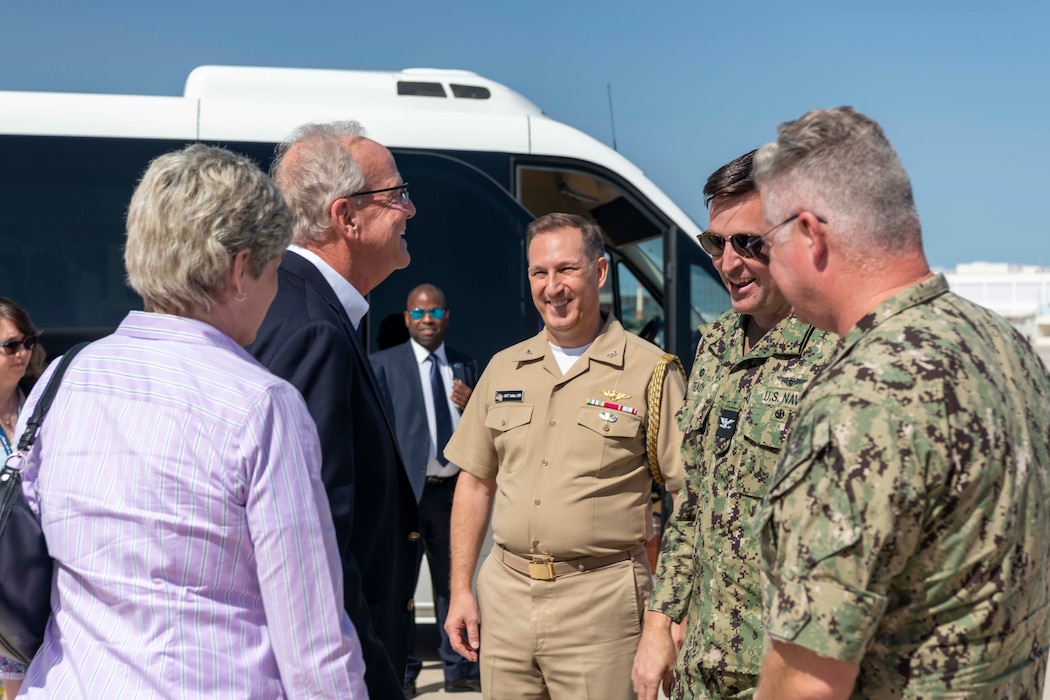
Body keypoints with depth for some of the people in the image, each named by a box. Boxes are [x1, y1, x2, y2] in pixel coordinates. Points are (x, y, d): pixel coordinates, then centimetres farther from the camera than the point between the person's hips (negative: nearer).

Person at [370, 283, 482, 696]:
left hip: (454, 488, 4)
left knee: (453, 580, 12)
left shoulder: (465, 366, 14)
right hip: (406, 488, -4)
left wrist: (471, 406, -4)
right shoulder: (384, 364, 2)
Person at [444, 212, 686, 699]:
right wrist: (460, 590, 8)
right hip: (505, 593, 4)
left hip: (600, 600, -4)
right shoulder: (503, 369, 9)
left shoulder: (650, 371, -5)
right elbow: (475, 483, 12)